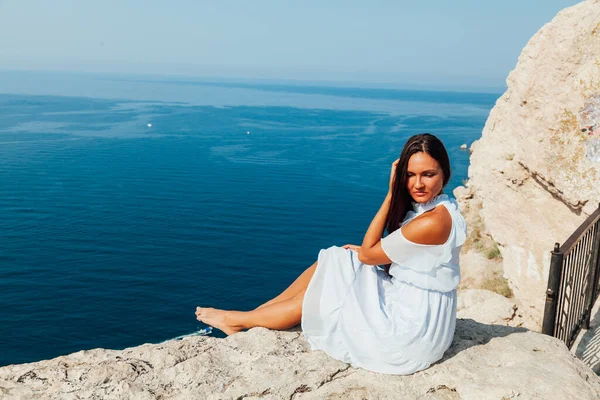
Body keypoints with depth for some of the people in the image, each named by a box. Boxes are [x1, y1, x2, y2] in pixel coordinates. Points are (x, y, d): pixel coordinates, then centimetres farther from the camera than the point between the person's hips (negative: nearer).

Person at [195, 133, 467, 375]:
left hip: (411, 332, -9)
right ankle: (250, 315, 18)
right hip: (412, 310, 9)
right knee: (328, 264, 9)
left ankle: (239, 321, 25)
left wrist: (391, 194, -16)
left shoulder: (432, 222, -28)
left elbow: (367, 253, -17)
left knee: (316, 298, 4)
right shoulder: (428, 206, 3)